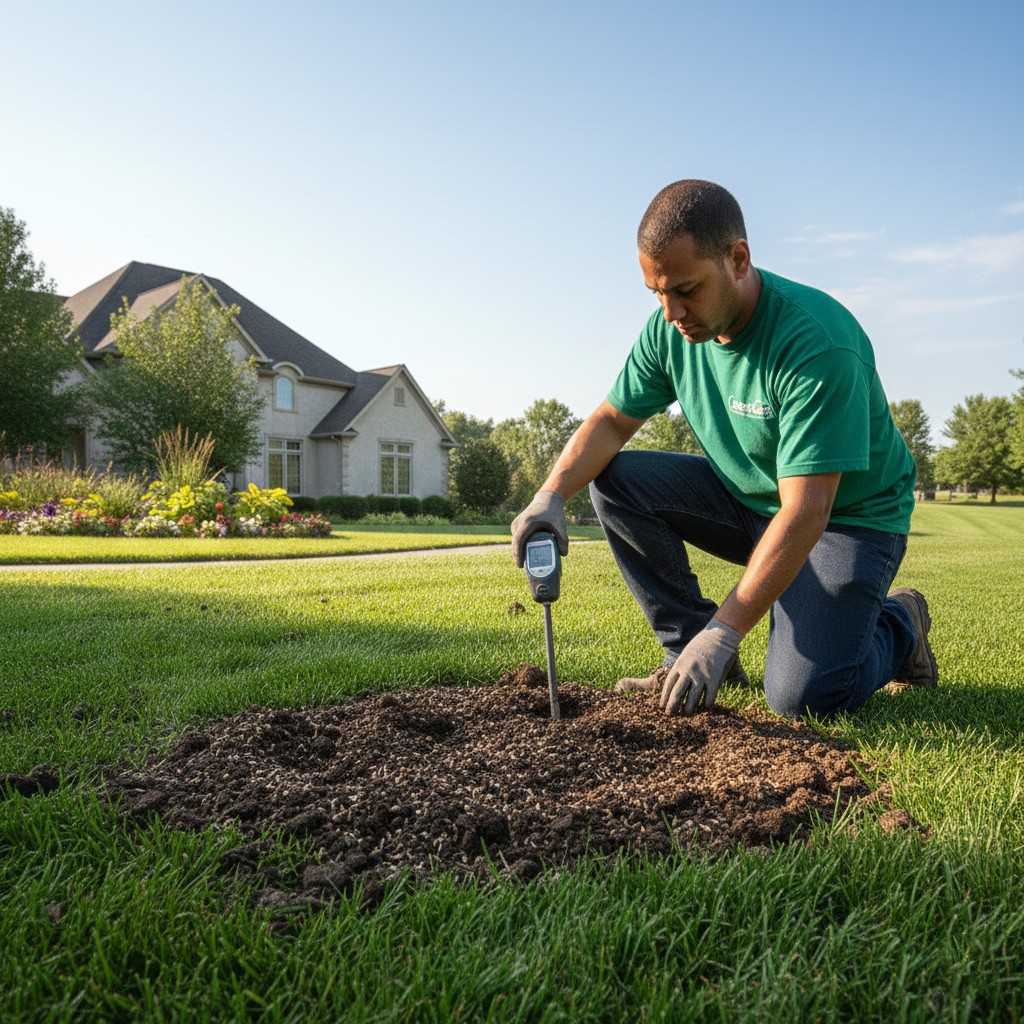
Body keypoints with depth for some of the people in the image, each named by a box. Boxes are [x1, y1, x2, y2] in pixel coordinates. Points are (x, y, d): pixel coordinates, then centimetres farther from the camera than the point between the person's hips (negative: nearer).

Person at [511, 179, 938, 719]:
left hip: (847, 515, -6)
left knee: (802, 696, -23)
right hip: (746, 498, 6)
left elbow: (805, 514, -33)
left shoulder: (817, 344, -31)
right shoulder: (670, 328, -10)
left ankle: (897, 624, 11)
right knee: (615, 479, -14)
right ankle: (688, 647, -3)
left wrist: (722, 632, -35)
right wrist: (551, 495, -22)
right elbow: (612, 420, -2)